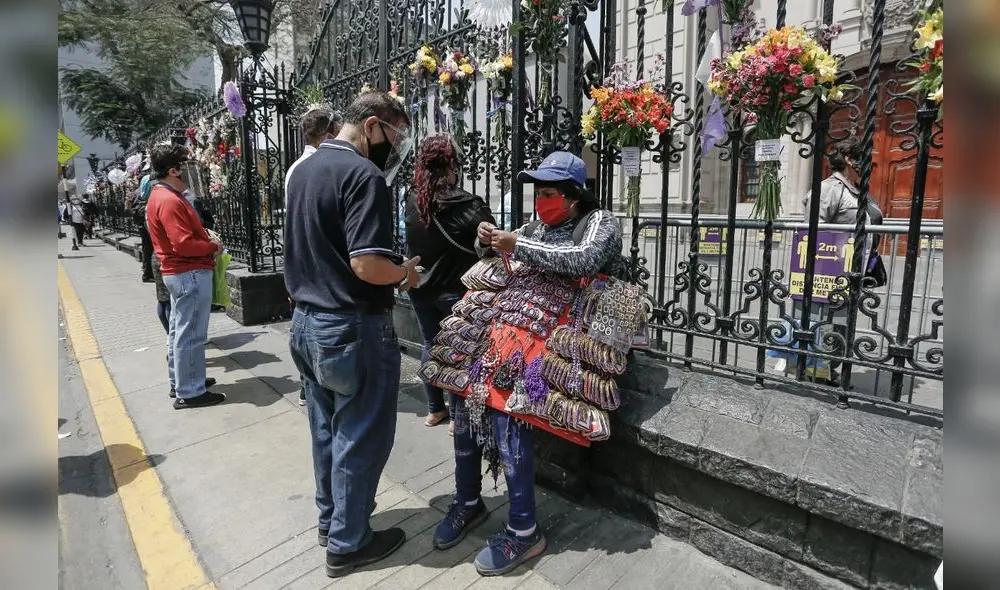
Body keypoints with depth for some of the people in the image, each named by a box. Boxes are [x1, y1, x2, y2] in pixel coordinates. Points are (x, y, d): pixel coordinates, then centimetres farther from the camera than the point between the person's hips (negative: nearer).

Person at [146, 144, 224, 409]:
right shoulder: (169, 200, -19)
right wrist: (213, 246, -11)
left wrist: (207, 240, 6)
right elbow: (184, 244, -25)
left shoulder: (160, 196, 14)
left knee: (179, 330, 17)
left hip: (178, 272, 11)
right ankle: (190, 392, 4)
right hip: (190, 273, -11)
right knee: (190, 334, -4)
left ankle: (179, 382, 29)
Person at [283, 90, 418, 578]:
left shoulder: (303, 169, 10)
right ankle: (348, 543, 25)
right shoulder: (363, 175, -19)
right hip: (353, 329, -9)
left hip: (307, 322, 9)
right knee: (360, 437, 8)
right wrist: (406, 272, -9)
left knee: (328, 430, 21)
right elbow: (368, 266, -27)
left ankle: (330, 519, 39)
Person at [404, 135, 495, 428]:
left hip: (420, 286, 5)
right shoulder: (469, 206, -19)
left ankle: (434, 409, 30)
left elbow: (413, 244, 6)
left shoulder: (412, 202, -4)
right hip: (455, 289, -5)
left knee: (430, 344, 18)